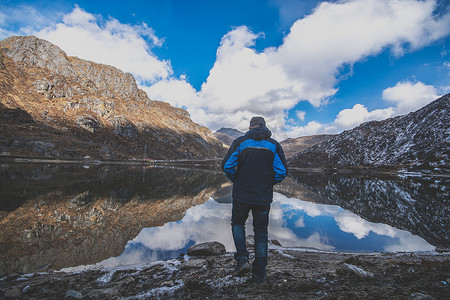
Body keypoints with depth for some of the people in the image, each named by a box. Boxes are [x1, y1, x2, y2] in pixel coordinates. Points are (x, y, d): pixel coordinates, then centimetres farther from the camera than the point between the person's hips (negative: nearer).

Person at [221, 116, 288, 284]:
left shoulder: (240, 142, -2)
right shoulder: (274, 145, 2)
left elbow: (227, 166, -9)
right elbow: (282, 172, -4)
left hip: (241, 195, -1)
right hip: (263, 198, 2)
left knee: (237, 223, 24)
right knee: (261, 233, 15)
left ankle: (242, 259, 10)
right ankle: (259, 275, 22)